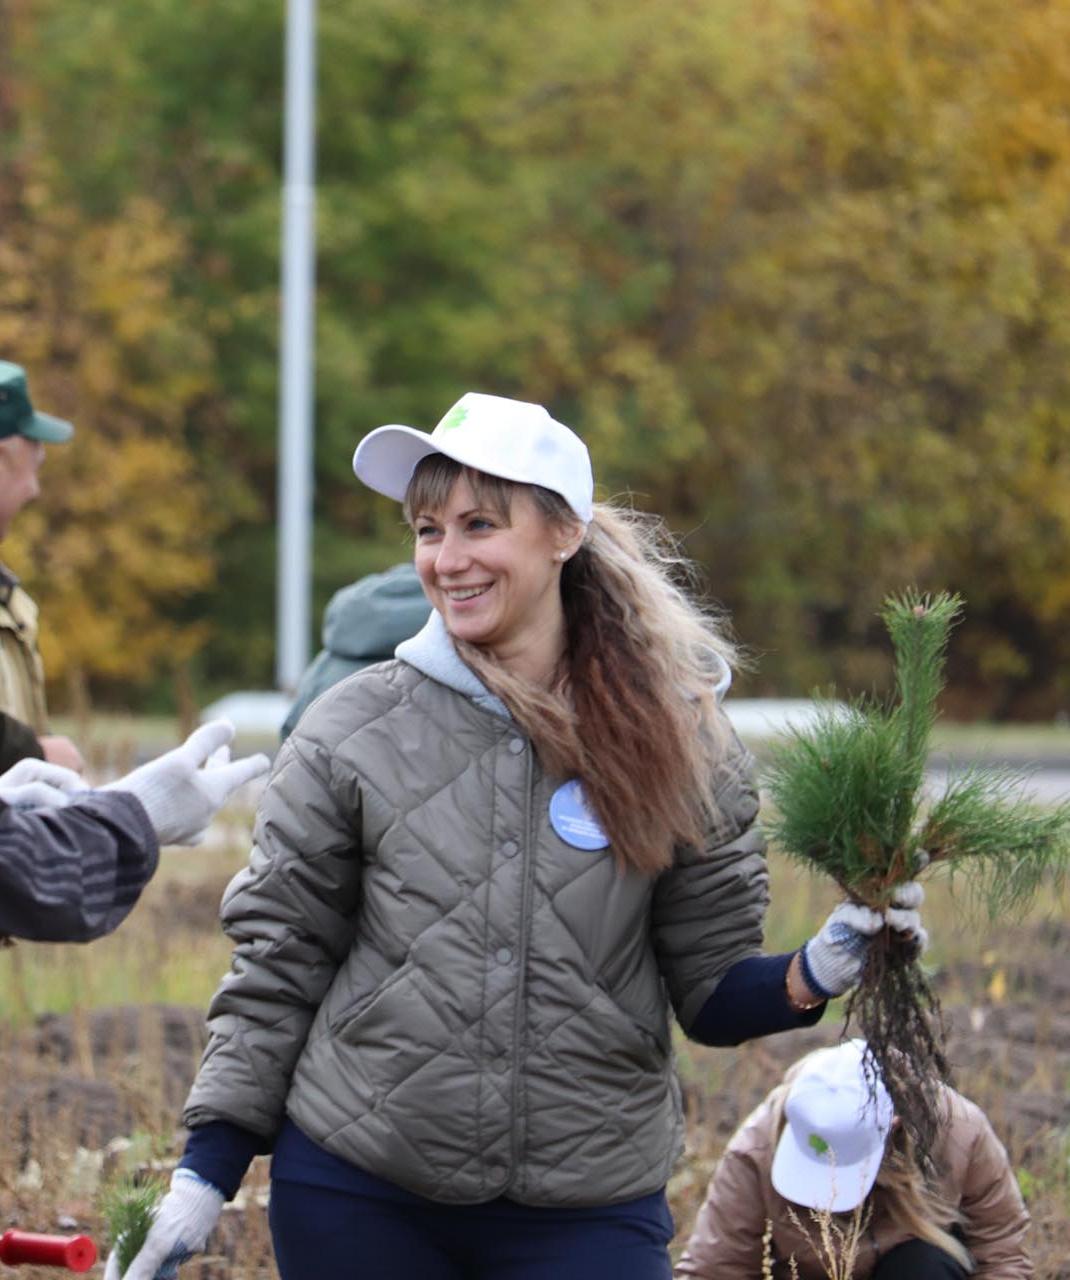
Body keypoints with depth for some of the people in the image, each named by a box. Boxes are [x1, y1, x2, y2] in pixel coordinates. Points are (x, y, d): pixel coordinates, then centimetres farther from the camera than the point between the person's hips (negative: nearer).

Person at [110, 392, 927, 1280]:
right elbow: (278, 964, 5)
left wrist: (816, 974, -14)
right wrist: (206, 1174, 1)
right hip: (354, 1194, 0)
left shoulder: (673, 741, 1)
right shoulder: (354, 731, 0)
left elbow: (712, 989, 6)